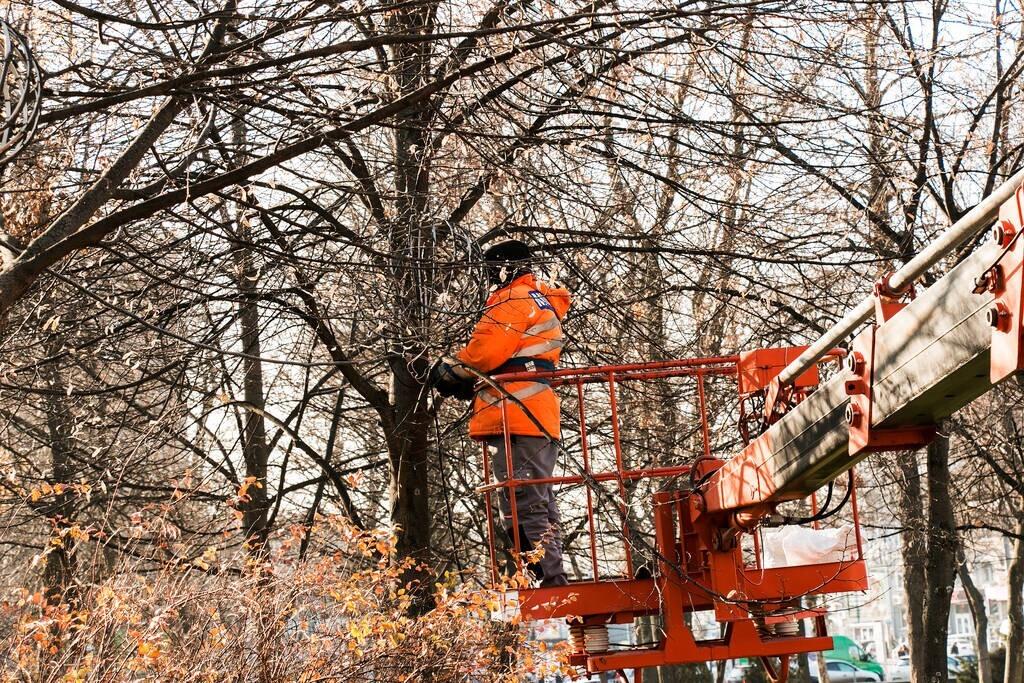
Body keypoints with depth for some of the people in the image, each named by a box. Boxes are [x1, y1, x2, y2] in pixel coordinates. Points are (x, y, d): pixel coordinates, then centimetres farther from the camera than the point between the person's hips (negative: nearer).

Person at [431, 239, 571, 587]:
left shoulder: (514, 300, -5)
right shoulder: (544, 303, 27)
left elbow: (486, 350, -15)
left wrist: (450, 372, 1)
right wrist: (466, 381, 14)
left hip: (514, 418, -11)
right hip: (542, 419, 11)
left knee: (523, 505, -11)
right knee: (540, 502, 13)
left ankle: (547, 576, -15)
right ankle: (554, 577, 15)